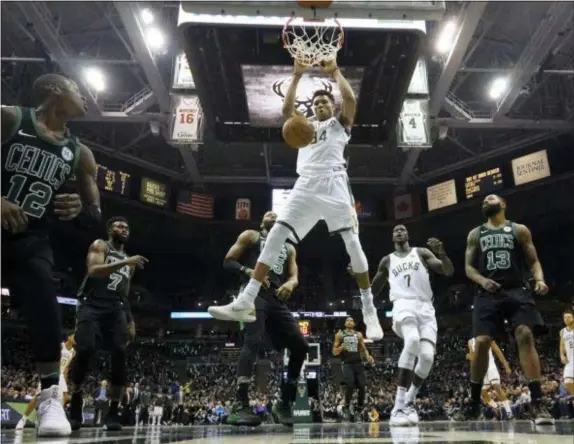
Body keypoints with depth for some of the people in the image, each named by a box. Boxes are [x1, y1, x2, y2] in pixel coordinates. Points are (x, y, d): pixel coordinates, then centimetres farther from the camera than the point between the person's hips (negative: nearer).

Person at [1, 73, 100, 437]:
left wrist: (80, 209, -10)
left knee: (46, 319, -10)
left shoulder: (79, 154, 7)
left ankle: (51, 399, 0)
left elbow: (96, 213, 13)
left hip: (32, 241, 2)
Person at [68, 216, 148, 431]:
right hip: (91, 305, -5)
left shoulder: (129, 260, 24)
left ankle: (113, 412, -4)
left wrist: (130, 321, 18)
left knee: (120, 355, -12)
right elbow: (94, 271, -15)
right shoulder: (99, 245, 6)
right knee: (85, 351, -19)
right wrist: (124, 263, -23)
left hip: (115, 309, 5)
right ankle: (75, 403, 6)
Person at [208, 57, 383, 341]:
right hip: (306, 185, 3)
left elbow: (350, 99, 2)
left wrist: (335, 71, 13)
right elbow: (286, 109, 16)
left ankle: (369, 311, -1)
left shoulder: (340, 123, 20)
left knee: (353, 244, -11)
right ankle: (245, 302, -13)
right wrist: (297, 76, 17)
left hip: (333, 183, -3)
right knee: (275, 237, -10)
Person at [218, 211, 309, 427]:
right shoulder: (251, 236, 14)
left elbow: (294, 276, 17)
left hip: (277, 299, 6)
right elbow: (228, 261, 5)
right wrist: (249, 271, -15)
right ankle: (240, 405, -29)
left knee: (301, 346, -2)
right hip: (255, 295, -6)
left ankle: (284, 402, 10)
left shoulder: (289, 248, 28)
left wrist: (290, 283, -9)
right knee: (252, 342, -26)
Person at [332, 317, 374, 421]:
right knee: (350, 386, -19)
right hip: (347, 364, -3)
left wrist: (368, 357, -6)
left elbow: (363, 349, 15)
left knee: (362, 387, -7)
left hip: (358, 363, 3)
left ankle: (360, 409, 11)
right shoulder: (340, 334, 7)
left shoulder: (359, 335, 14)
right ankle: (346, 407, 4)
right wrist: (341, 347, -16)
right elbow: (334, 352, 6)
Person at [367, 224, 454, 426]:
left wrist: (441, 253, -15)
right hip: (403, 305, -2)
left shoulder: (422, 253, 16)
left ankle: (409, 401, 10)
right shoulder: (387, 261, 20)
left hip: (425, 307, 2)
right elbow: (373, 290, 25)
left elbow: (449, 272, 5)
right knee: (412, 340, -34)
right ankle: (399, 407, -33)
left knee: (427, 356, -18)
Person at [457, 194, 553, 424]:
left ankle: (537, 403, -14)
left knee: (525, 336, -19)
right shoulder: (475, 234, 15)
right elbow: (468, 267, 10)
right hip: (488, 294, 1)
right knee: (481, 343, -7)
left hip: (517, 291, -1)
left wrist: (539, 280, -15)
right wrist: (482, 281, -11)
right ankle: (474, 404, 7)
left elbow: (533, 261, 7)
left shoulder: (519, 230, 11)